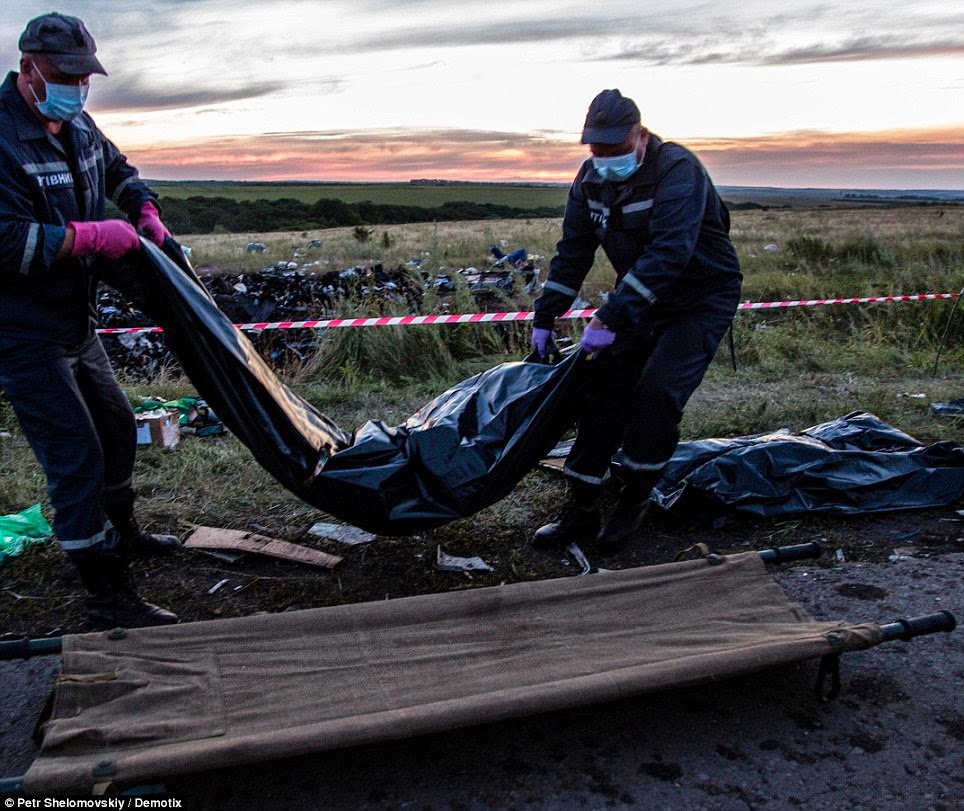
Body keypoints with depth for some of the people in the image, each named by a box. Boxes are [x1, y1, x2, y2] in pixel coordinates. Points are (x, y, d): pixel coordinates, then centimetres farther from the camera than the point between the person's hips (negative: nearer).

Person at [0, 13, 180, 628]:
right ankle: (108, 595, 2)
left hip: (75, 323, 10)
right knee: (76, 453, -8)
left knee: (117, 427, 20)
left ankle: (120, 532, 43)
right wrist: (93, 236, -25)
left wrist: (147, 215, 11)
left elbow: (118, 170, 28)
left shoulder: (77, 126, 7)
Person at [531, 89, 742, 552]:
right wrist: (545, 318, -2)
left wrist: (610, 319, -41)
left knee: (656, 393, -20)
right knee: (602, 388, -3)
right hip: (642, 300, 6)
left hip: (703, 298, -6)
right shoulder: (591, 180, -3)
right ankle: (580, 511, 4)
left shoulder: (677, 169, -25)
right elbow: (572, 252, 4)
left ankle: (633, 504, 0)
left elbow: (668, 253, -36)